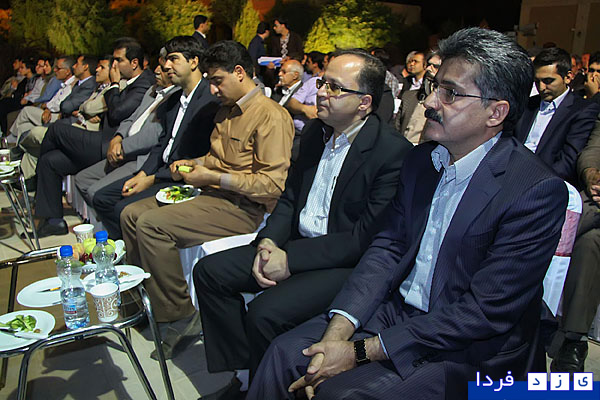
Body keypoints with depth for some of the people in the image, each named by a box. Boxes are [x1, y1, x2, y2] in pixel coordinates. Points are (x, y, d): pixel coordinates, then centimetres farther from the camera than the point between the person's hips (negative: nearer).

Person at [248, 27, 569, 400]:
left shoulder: (537, 191, -19)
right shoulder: (421, 159, 2)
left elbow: (484, 313, -21)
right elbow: (389, 246, 0)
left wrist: (361, 351, -21)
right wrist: (337, 332, -13)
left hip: (470, 351, -5)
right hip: (398, 310, 6)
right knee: (286, 352, -8)